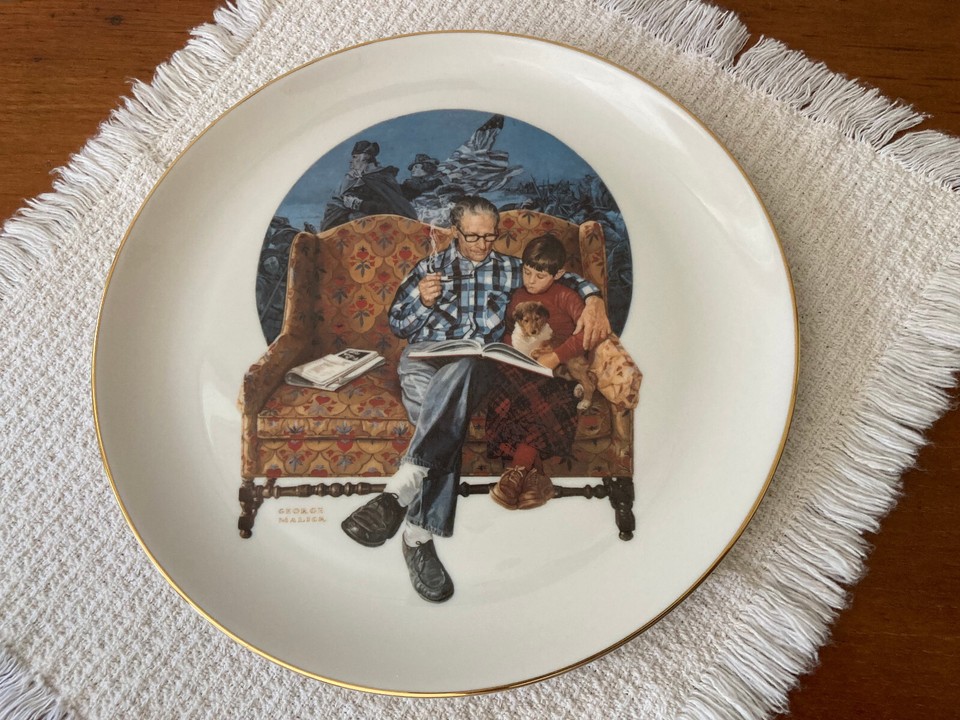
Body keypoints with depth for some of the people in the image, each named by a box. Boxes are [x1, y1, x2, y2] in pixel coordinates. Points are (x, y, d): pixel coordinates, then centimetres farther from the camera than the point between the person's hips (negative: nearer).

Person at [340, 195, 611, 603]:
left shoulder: (510, 270, 26)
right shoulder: (429, 268, 25)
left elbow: (564, 278, 27)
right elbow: (397, 324, 23)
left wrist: (593, 299, 5)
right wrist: (422, 300, 2)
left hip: (478, 365, 0)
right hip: (423, 358, 1)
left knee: (459, 369, -42)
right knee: (449, 422, -37)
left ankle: (402, 487, -50)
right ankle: (420, 535, -42)